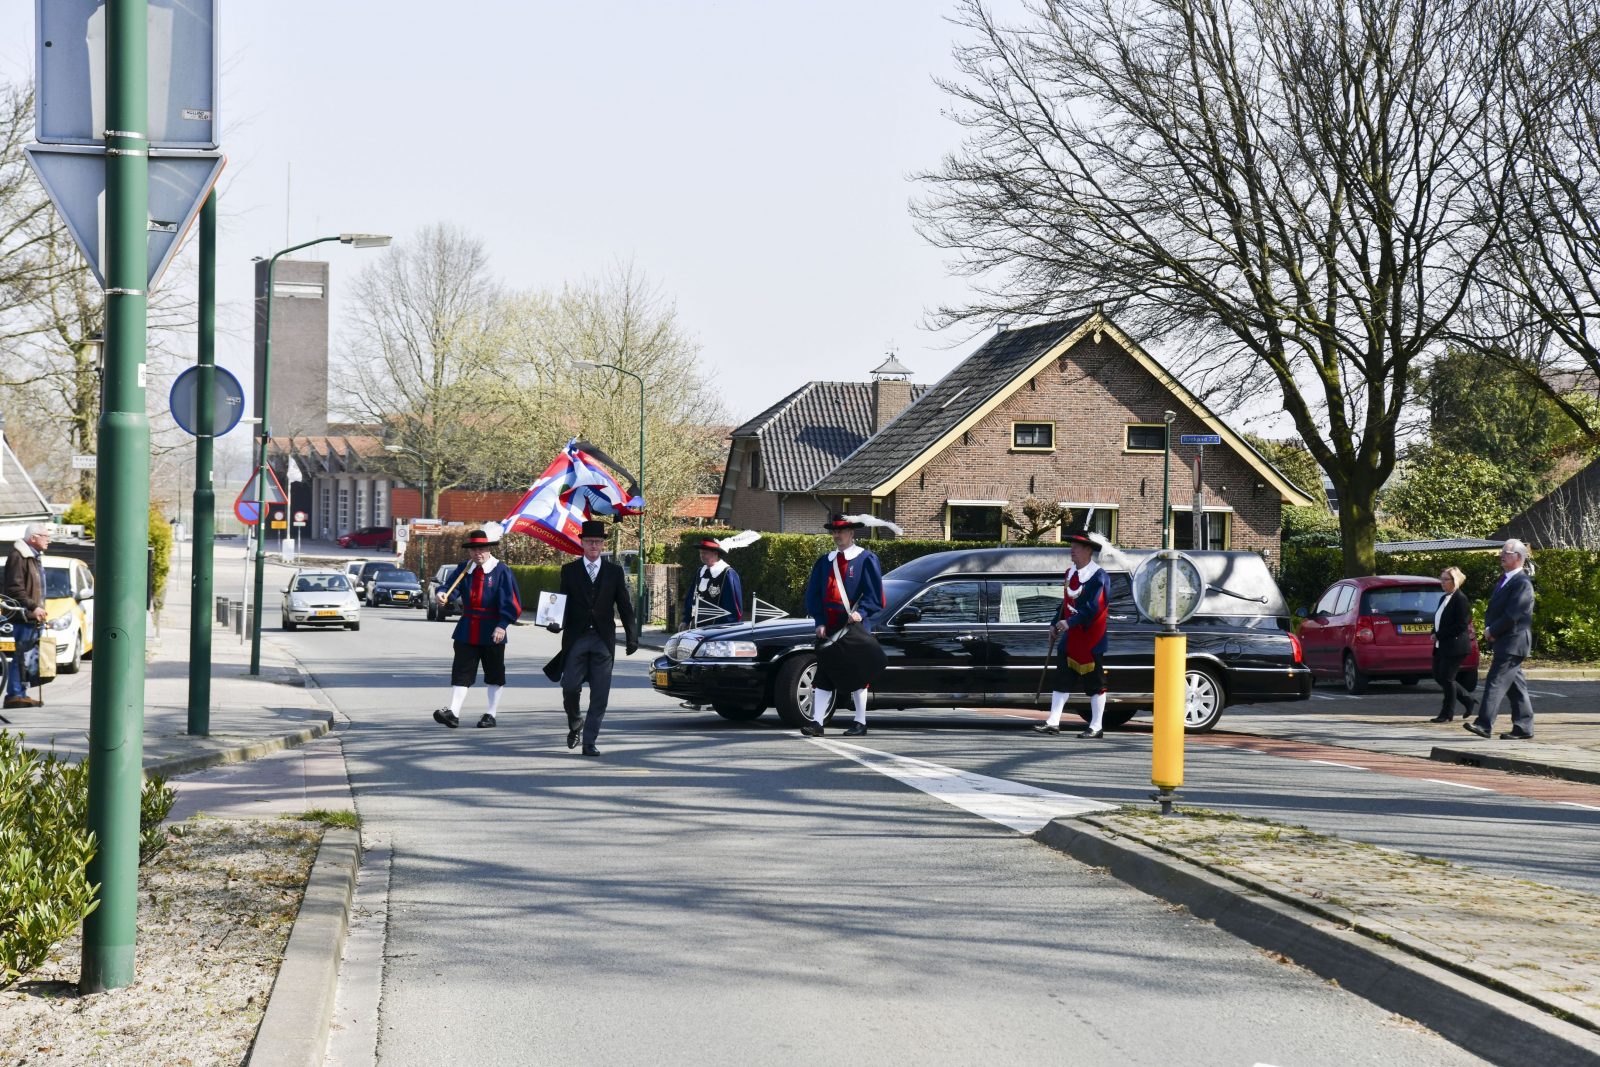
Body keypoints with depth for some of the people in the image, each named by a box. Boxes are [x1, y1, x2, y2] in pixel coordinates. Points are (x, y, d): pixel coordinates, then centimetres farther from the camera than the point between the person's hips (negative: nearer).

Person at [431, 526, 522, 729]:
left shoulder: (501, 571, -7)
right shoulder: (464, 569, 5)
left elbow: (510, 602, -10)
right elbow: (451, 587, -5)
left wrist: (502, 625, -19)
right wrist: (444, 595, -29)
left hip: (492, 631, -3)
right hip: (467, 630, 3)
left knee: (494, 674, 8)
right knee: (461, 672, -3)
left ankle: (491, 714, 18)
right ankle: (453, 713, -8)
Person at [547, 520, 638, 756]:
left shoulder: (614, 572, 8)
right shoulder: (569, 571, 7)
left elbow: (625, 606, 8)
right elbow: (563, 603, 5)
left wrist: (632, 637, 2)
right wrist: (557, 623, -14)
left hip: (603, 639, 0)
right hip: (576, 638, 0)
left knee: (599, 694, -2)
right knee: (570, 687, -6)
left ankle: (590, 741, 4)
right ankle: (575, 723, 23)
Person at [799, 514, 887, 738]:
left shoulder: (867, 560, 0)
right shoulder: (824, 561, 13)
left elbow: (874, 593, -4)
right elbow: (813, 595, 11)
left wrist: (861, 612, -20)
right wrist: (820, 622, -1)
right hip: (828, 629, 4)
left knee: (857, 675, 3)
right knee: (823, 676, -1)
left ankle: (860, 723, 11)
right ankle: (816, 721, -4)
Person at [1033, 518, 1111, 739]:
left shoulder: (1098, 576, -12)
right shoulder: (1070, 573, 12)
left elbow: (1093, 607, -21)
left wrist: (1069, 622, -26)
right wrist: (1056, 625, 10)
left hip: (1090, 641, -8)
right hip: (1070, 638, 8)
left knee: (1095, 684, 0)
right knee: (1062, 680, 6)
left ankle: (1096, 727, 5)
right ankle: (1053, 722, 9)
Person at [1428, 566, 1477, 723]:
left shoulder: (1460, 599, -13)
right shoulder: (1444, 598, 15)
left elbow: (1461, 625, -18)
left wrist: (1439, 635, -16)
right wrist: (1435, 634, 1)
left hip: (1454, 645, -9)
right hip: (1442, 645, 9)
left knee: (1447, 678, -5)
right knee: (1438, 676, 11)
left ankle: (1447, 713, 6)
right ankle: (1468, 700, 25)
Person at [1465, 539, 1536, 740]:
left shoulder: (1522, 584, -13)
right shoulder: (1503, 581, 17)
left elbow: (1512, 615, -20)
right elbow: (1492, 609, 18)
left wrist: (1492, 631, -12)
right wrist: (1488, 629, 1)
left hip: (1513, 643, -10)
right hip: (1503, 643, 10)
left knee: (1496, 681, -15)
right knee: (1516, 686, 11)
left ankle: (1484, 725, -19)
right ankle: (1524, 728, 15)